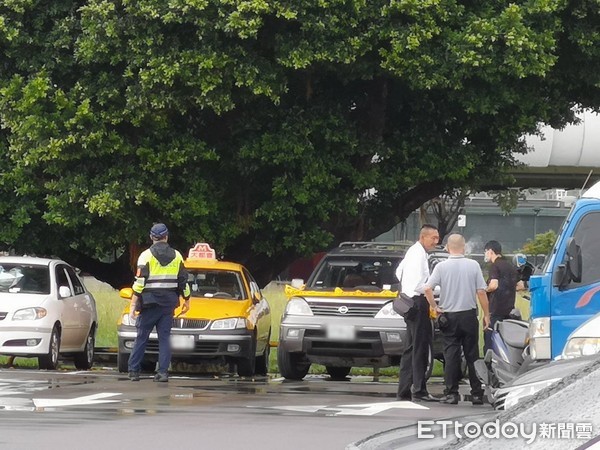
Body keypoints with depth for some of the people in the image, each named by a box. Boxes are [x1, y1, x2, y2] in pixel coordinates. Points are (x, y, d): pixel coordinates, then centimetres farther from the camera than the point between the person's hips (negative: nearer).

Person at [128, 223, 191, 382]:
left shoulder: (146, 255, -6)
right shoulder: (176, 256, 5)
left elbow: (140, 282, -11)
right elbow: (183, 281, 9)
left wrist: (133, 304, -9)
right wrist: (187, 300, 22)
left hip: (150, 302, -3)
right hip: (169, 303, 3)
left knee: (141, 337, 4)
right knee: (164, 337, 5)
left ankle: (133, 371, 4)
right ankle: (163, 372, -1)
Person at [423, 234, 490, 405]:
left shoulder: (442, 267, -5)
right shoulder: (473, 265, -4)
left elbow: (427, 289, -13)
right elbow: (481, 292, -3)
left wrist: (435, 307, 0)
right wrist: (486, 314, 4)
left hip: (449, 316, -1)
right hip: (469, 315, 1)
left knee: (451, 355, 3)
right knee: (472, 355, 7)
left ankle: (451, 393, -1)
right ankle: (477, 393, 9)